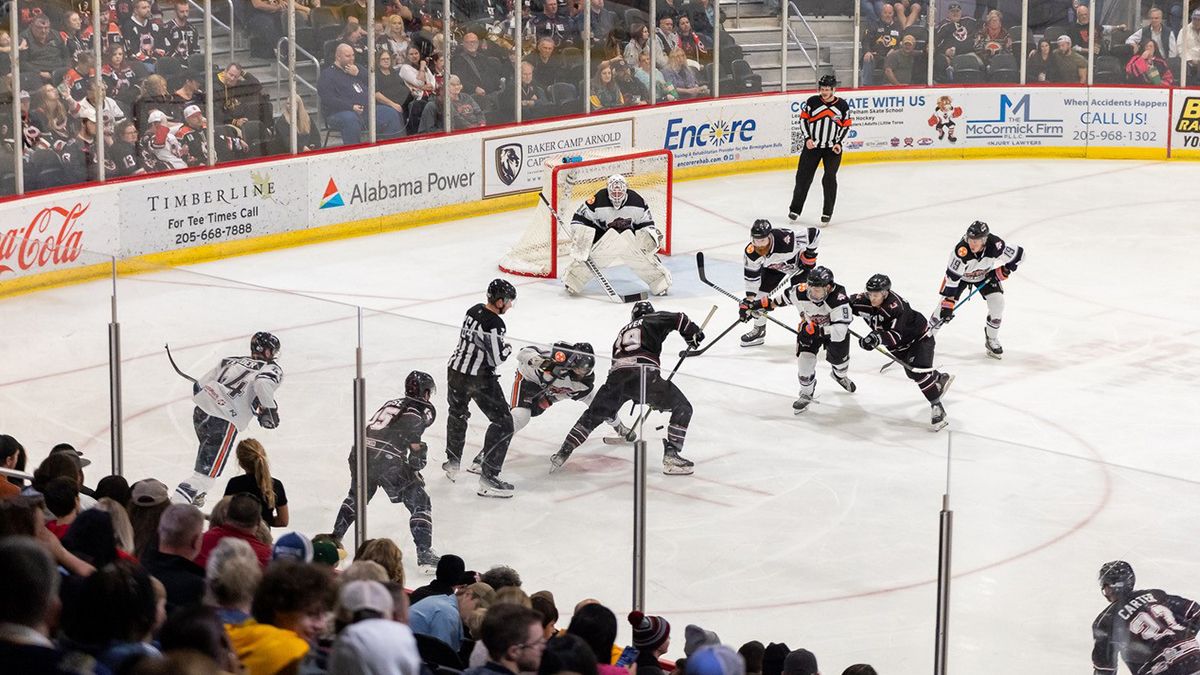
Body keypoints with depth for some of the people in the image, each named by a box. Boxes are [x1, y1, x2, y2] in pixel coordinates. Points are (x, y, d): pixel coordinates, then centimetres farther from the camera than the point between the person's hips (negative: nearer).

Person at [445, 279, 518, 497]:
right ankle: (488, 479, -6)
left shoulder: (474, 310, 6)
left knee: (457, 414, 31)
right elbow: (497, 358, -20)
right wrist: (507, 348, 1)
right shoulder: (494, 324, -20)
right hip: (479, 379, -8)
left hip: (455, 371, 8)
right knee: (503, 422, -1)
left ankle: (452, 464, 43)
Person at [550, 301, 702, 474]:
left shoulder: (623, 331, 37)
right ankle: (671, 456, -5)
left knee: (592, 415, 22)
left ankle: (563, 453, 17)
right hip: (644, 374, -5)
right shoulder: (655, 319, 22)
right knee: (682, 408, 7)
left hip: (616, 376, 5)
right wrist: (694, 335, 22)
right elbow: (678, 319, 6)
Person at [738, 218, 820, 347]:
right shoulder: (751, 252, -29)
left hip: (799, 262, -4)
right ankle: (759, 330, 17)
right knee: (760, 294, -1)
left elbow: (814, 233, -34)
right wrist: (749, 298, -15)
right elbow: (751, 275, -15)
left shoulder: (786, 239, -45)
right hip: (773, 267, 4)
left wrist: (810, 254, -22)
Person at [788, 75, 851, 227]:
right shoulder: (812, 102, -7)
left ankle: (827, 213, 9)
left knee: (830, 179, -3)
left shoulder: (842, 106, -5)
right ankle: (795, 209, 16)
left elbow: (846, 126, 4)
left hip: (832, 148, -1)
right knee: (803, 177, 3)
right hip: (812, 145, 1)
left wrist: (838, 143, -8)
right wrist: (807, 138, -9)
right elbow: (803, 119, 1)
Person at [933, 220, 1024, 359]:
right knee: (945, 305, -10)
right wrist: (947, 303, -35)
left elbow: (1019, 254, -17)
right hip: (961, 274, -2)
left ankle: (991, 340, 10)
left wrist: (1005, 269, -18)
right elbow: (951, 278, -35)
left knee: (997, 303, -10)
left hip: (986, 275, 2)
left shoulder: (996, 246, -35)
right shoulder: (961, 250, -41)